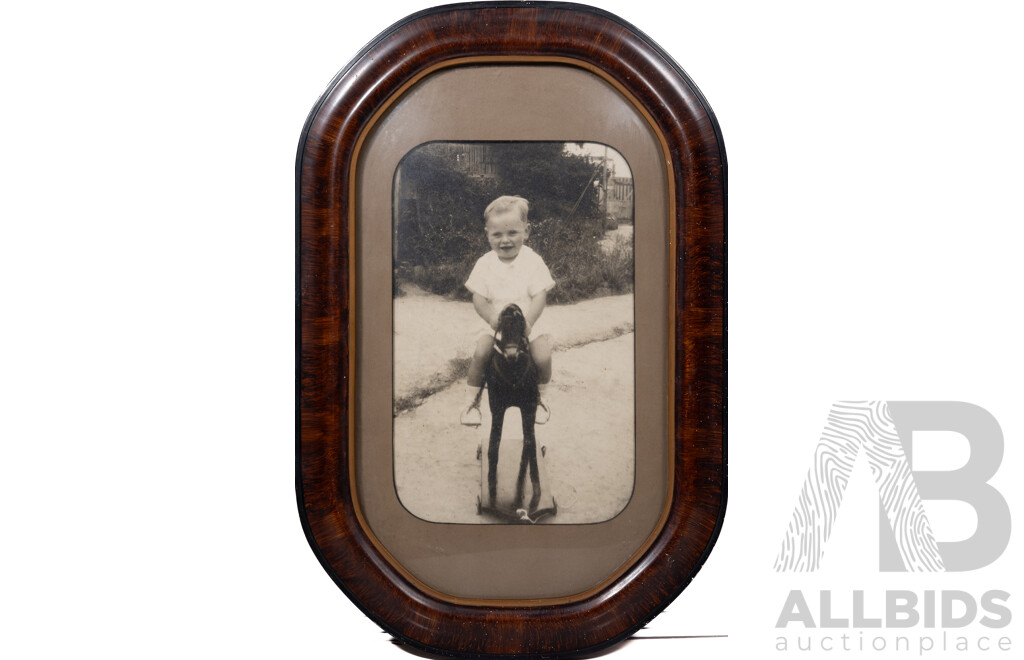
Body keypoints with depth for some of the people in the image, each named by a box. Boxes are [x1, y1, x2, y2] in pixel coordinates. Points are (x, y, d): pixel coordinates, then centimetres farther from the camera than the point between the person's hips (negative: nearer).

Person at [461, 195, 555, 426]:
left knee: (543, 356, -22)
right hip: (495, 324, 1)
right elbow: (479, 298, -3)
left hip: (528, 323, -1)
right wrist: (492, 318, -22)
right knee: (480, 353, -23)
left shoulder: (533, 261, -6)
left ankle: (539, 398, 7)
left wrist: (527, 321, -26)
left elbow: (539, 296, -11)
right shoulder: (485, 264, -2)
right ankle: (472, 402, -2)